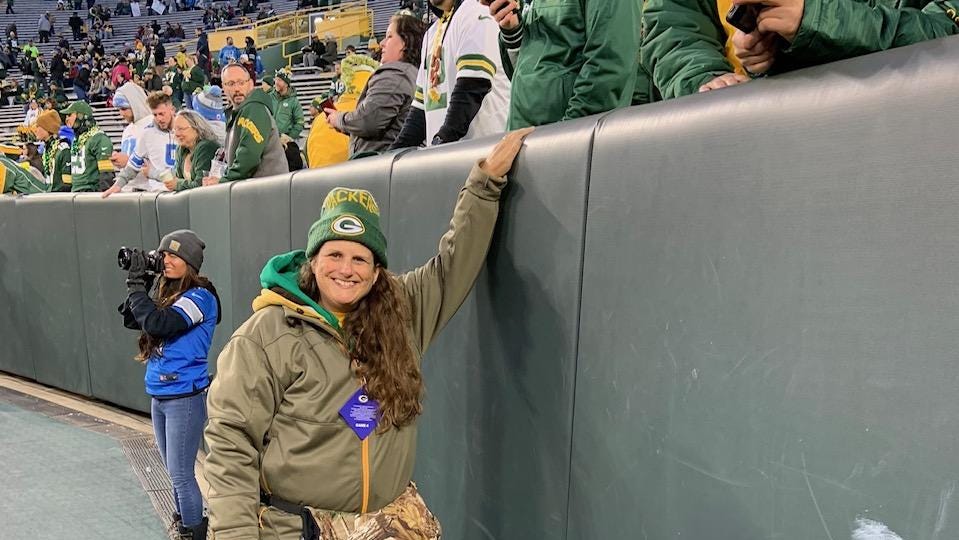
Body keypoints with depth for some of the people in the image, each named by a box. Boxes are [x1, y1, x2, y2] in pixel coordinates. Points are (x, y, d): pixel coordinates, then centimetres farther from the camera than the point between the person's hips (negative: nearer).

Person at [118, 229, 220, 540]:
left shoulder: (200, 296, -16)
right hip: (158, 397, 8)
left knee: (180, 474, 0)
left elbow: (157, 324, -27)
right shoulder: (168, 295, 9)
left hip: (185, 399, -8)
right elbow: (131, 321, 11)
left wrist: (137, 284, -17)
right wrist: (138, 285, 0)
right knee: (174, 471, 20)